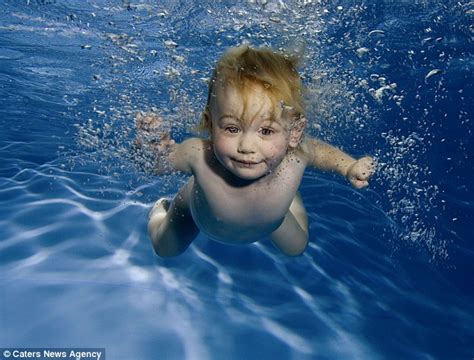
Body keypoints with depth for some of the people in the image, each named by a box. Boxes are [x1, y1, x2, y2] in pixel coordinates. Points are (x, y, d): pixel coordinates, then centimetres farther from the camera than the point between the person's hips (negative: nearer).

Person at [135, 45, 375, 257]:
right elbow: (160, 165, -28)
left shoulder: (295, 154, -41)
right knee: (165, 250, 27)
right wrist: (157, 149, -49)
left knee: (296, 249, 27)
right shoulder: (199, 156, -48)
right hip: (198, 209, -1)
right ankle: (162, 207, 58)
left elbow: (320, 151, -16)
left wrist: (349, 167, -30)